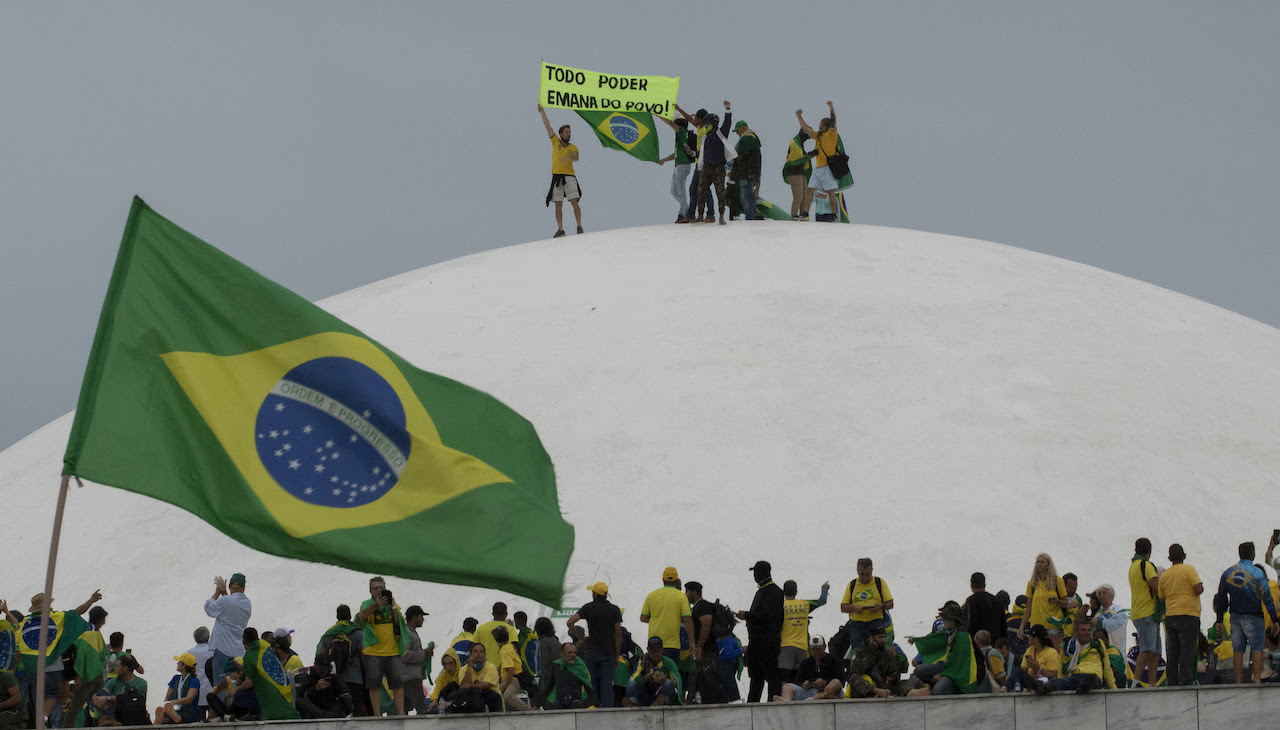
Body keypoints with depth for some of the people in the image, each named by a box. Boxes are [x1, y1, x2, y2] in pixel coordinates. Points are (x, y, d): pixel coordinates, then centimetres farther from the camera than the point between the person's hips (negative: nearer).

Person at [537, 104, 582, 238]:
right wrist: (542, 111, 4)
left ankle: (579, 227, -10)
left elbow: (576, 158, -16)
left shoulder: (573, 147, 4)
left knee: (574, 202, -12)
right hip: (556, 177, 2)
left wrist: (568, 157, -37)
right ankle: (560, 230, 3)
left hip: (569, 177, -2)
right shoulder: (556, 142, 9)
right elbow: (547, 125, 7)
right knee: (558, 205, 1)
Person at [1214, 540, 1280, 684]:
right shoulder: (1257, 573, -8)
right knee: (1257, 648, -2)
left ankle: (1239, 682, 4)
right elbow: (1267, 598, -9)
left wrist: (1219, 621, 15)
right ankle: (1257, 679, -10)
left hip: (1235, 617, 4)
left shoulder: (1227, 573, 6)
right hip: (1253, 616, -4)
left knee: (1237, 649, 5)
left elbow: (1221, 599, 9)